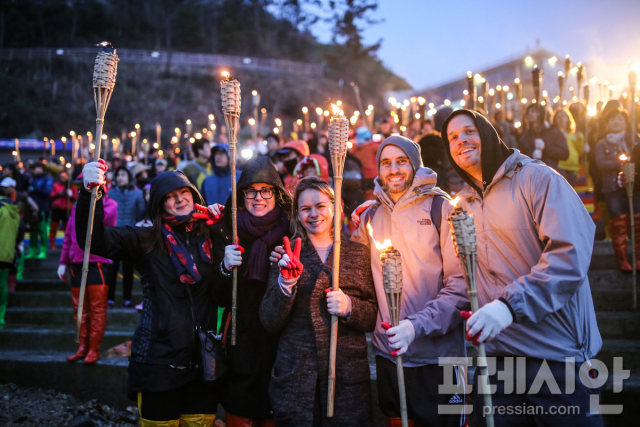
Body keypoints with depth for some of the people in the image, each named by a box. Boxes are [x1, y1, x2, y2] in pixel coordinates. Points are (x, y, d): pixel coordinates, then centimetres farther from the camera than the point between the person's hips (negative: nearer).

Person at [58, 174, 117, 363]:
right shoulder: (78, 206, 14)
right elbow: (68, 236, 17)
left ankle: (94, 349, 6)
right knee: (80, 309, 11)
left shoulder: (110, 204, -3)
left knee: (97, 309, -2)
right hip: (77, 263, 6)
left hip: (98, 264, -6)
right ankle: (82, 348, 20)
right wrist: (63, 262, 13)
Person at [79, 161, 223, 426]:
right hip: (159, 360, -3)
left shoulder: (211, 237, 3)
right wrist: (90, 193, -32)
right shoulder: (147, 241, -5)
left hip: (203, 360, 3)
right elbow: (95, 240, -19)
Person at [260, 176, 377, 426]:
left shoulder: (358, 253, 7)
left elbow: (375, 316, 6)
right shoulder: (287, 256, 6)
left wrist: (349, 307, -13)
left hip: (349, 376, 1)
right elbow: (270, 323, 0)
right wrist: (286, 282, -14)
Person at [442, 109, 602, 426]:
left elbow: (571, 255, -18)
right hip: (493, 351, 5)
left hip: (556, 355, -5)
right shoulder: (462, 203, 11)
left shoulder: (536, 178, -7)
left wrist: (510, 304, -28)